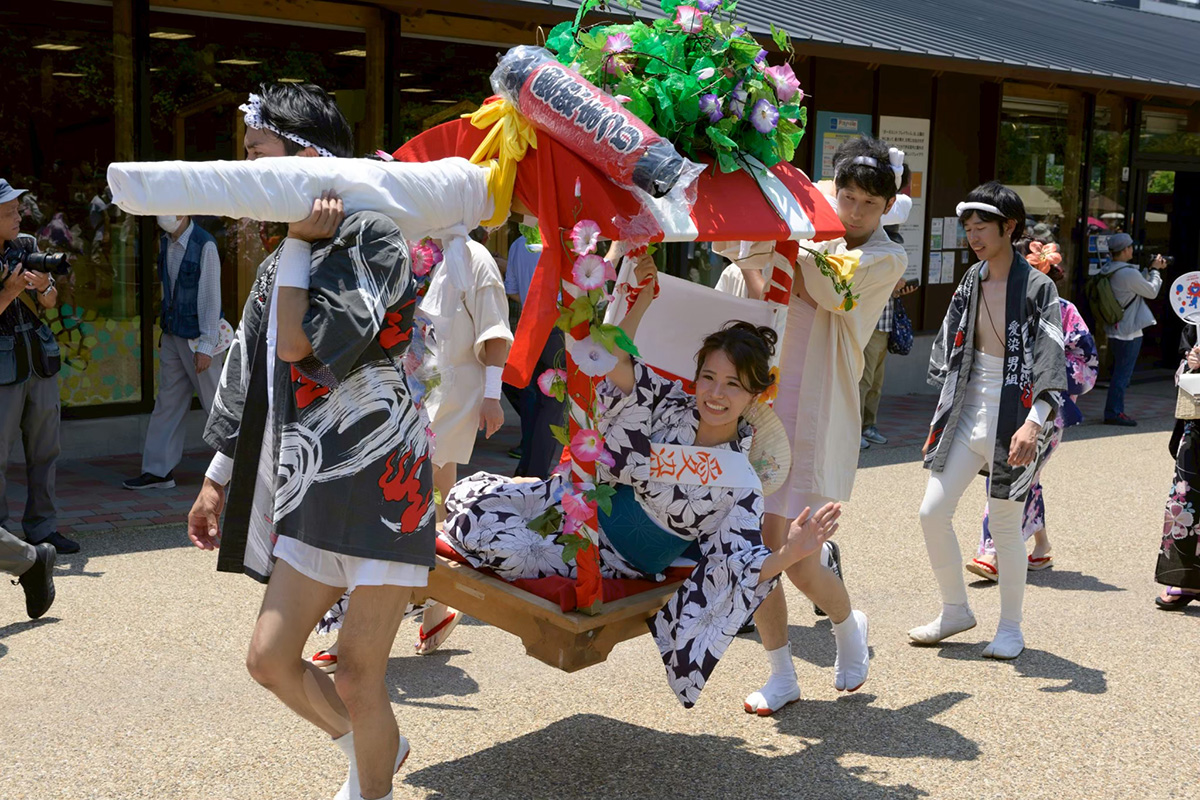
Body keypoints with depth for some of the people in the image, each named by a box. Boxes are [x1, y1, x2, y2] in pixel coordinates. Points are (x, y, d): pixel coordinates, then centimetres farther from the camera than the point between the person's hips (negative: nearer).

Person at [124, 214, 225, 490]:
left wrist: (206, 346, -19)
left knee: (215, 402, 1)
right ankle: (158, 470, 12)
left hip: (197, 339, -7)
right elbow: (170, 289, 13)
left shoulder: (204, 245, -16)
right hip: (172, 336, 7)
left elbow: (211, 296, -17)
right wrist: (165, 327, 13)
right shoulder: (166, 243, 7)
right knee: (168, 402, 8)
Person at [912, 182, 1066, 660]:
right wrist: (946, 409, 16)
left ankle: (1010, 629, 20)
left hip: (1013, 420, -6)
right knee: (933, 513, 2)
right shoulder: (970, 282, 9)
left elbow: (1051, 361, -16)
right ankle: (955, 611, 20)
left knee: (1004, 525, 2)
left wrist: (1033, 422, -28)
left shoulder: (1037, 288, -9)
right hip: (967, 415, 6)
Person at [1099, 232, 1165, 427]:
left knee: (1119, 373, 16)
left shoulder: (1106, 271, 6)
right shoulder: (1129, 273, -22)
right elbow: (1151, 292, -7)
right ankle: (1113, 413, 0)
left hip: (1114, 330, 9)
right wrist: (1155, 270, 6)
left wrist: (1151, 270, 15)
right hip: (1129, 332, -9)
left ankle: (1115, 411, 21)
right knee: (1122, 374, -3)